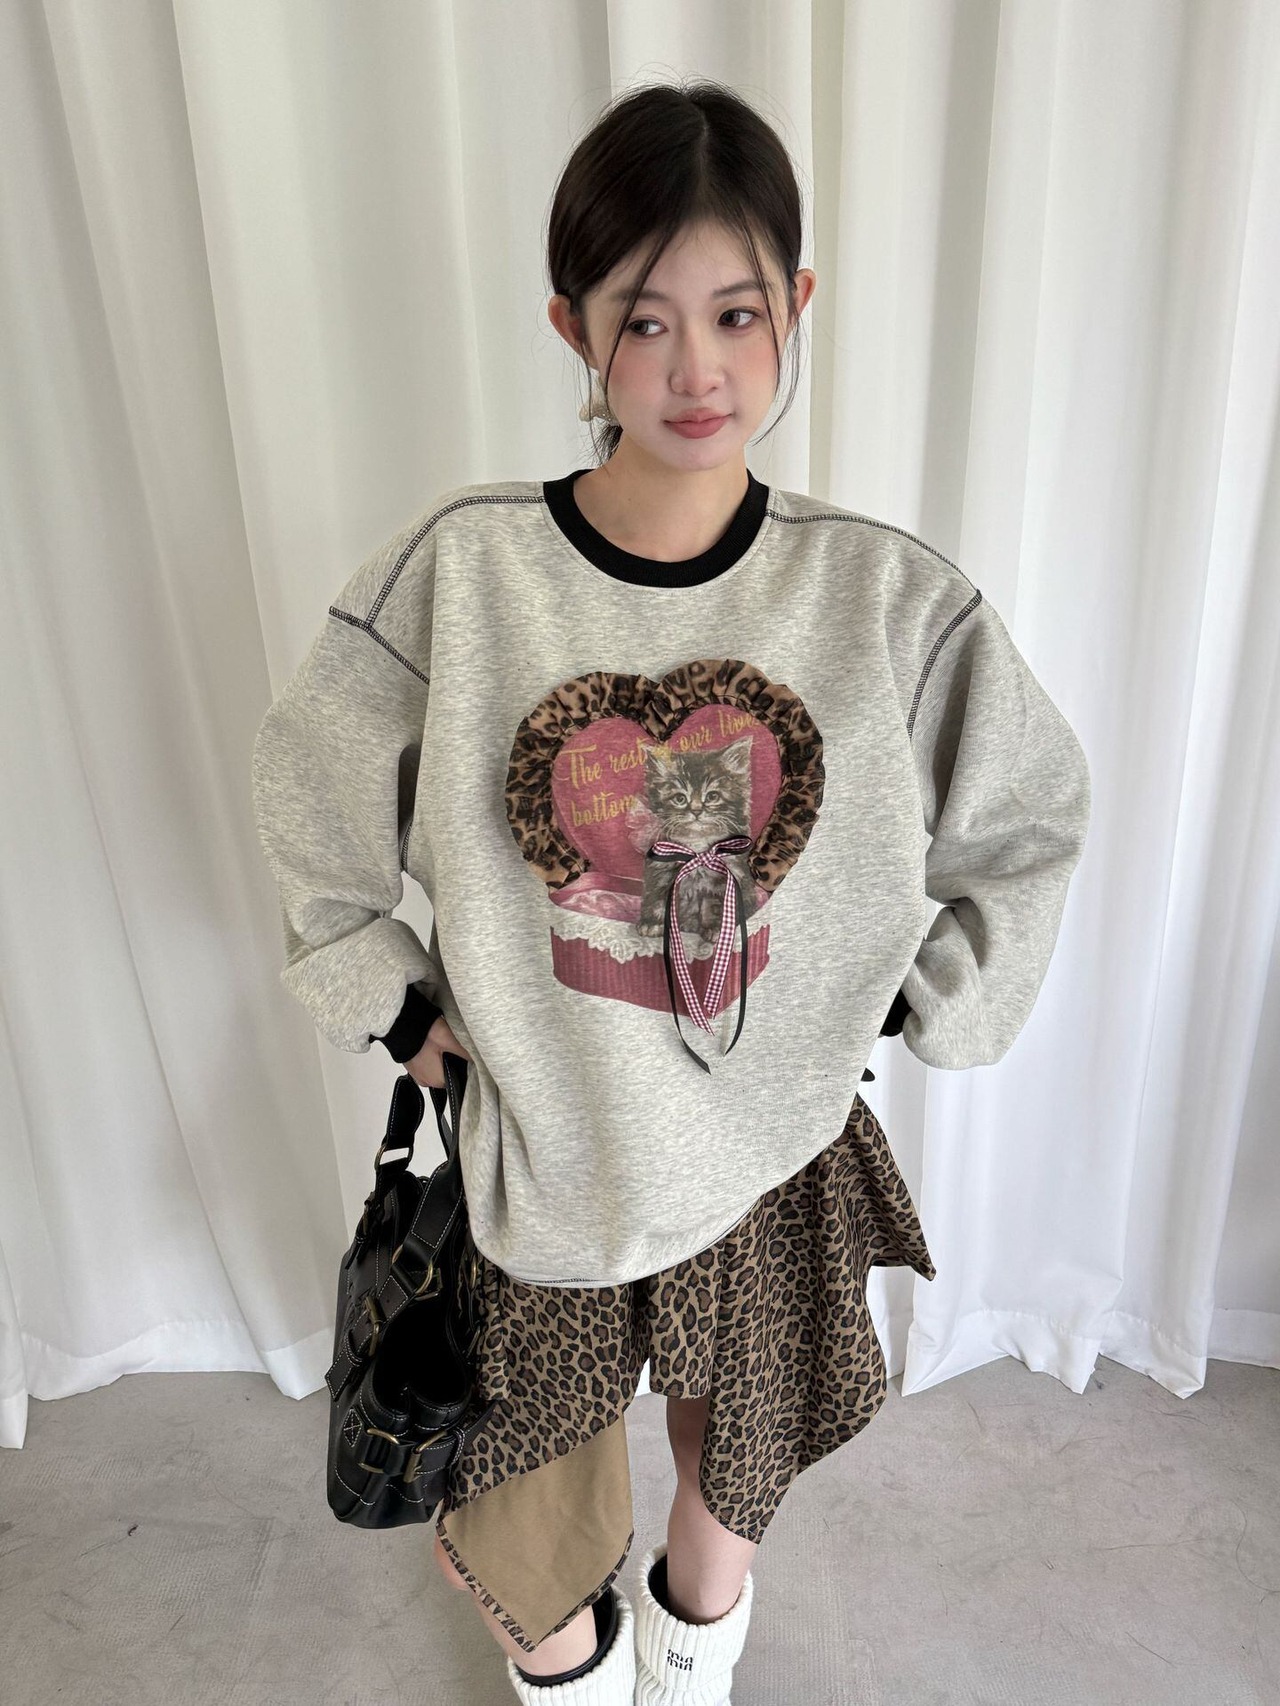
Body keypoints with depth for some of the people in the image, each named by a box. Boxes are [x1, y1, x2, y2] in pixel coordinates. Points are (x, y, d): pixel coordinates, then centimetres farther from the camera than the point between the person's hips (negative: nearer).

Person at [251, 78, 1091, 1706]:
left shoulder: (889, 593, -12)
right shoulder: (464, 565, -15)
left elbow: (1034, 816, 3)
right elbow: (306, 783, 1)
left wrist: (924, 1006, 1)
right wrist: (389, 1004, 0)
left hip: (775, 1145, 1)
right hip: (542, 1142, 0)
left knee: (735, 1479, 27)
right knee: (544, 1509, 21)